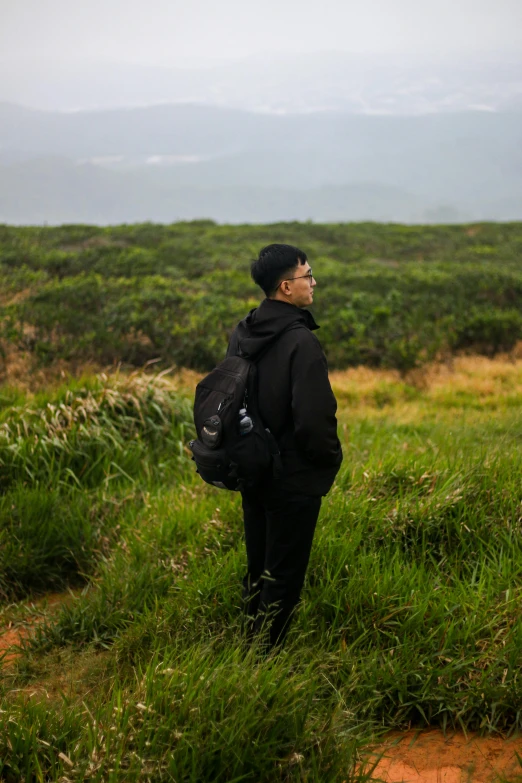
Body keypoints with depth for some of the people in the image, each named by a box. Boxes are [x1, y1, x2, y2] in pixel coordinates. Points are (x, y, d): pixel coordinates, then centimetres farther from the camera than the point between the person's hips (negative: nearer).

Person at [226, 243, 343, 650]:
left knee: (258, 568, 20)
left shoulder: (242, 333, 2)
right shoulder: (301, 342, -23)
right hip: (295, 479, -8)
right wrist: (332, 458, -7)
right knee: (284, 575, 4)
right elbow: (313, 420, -26)